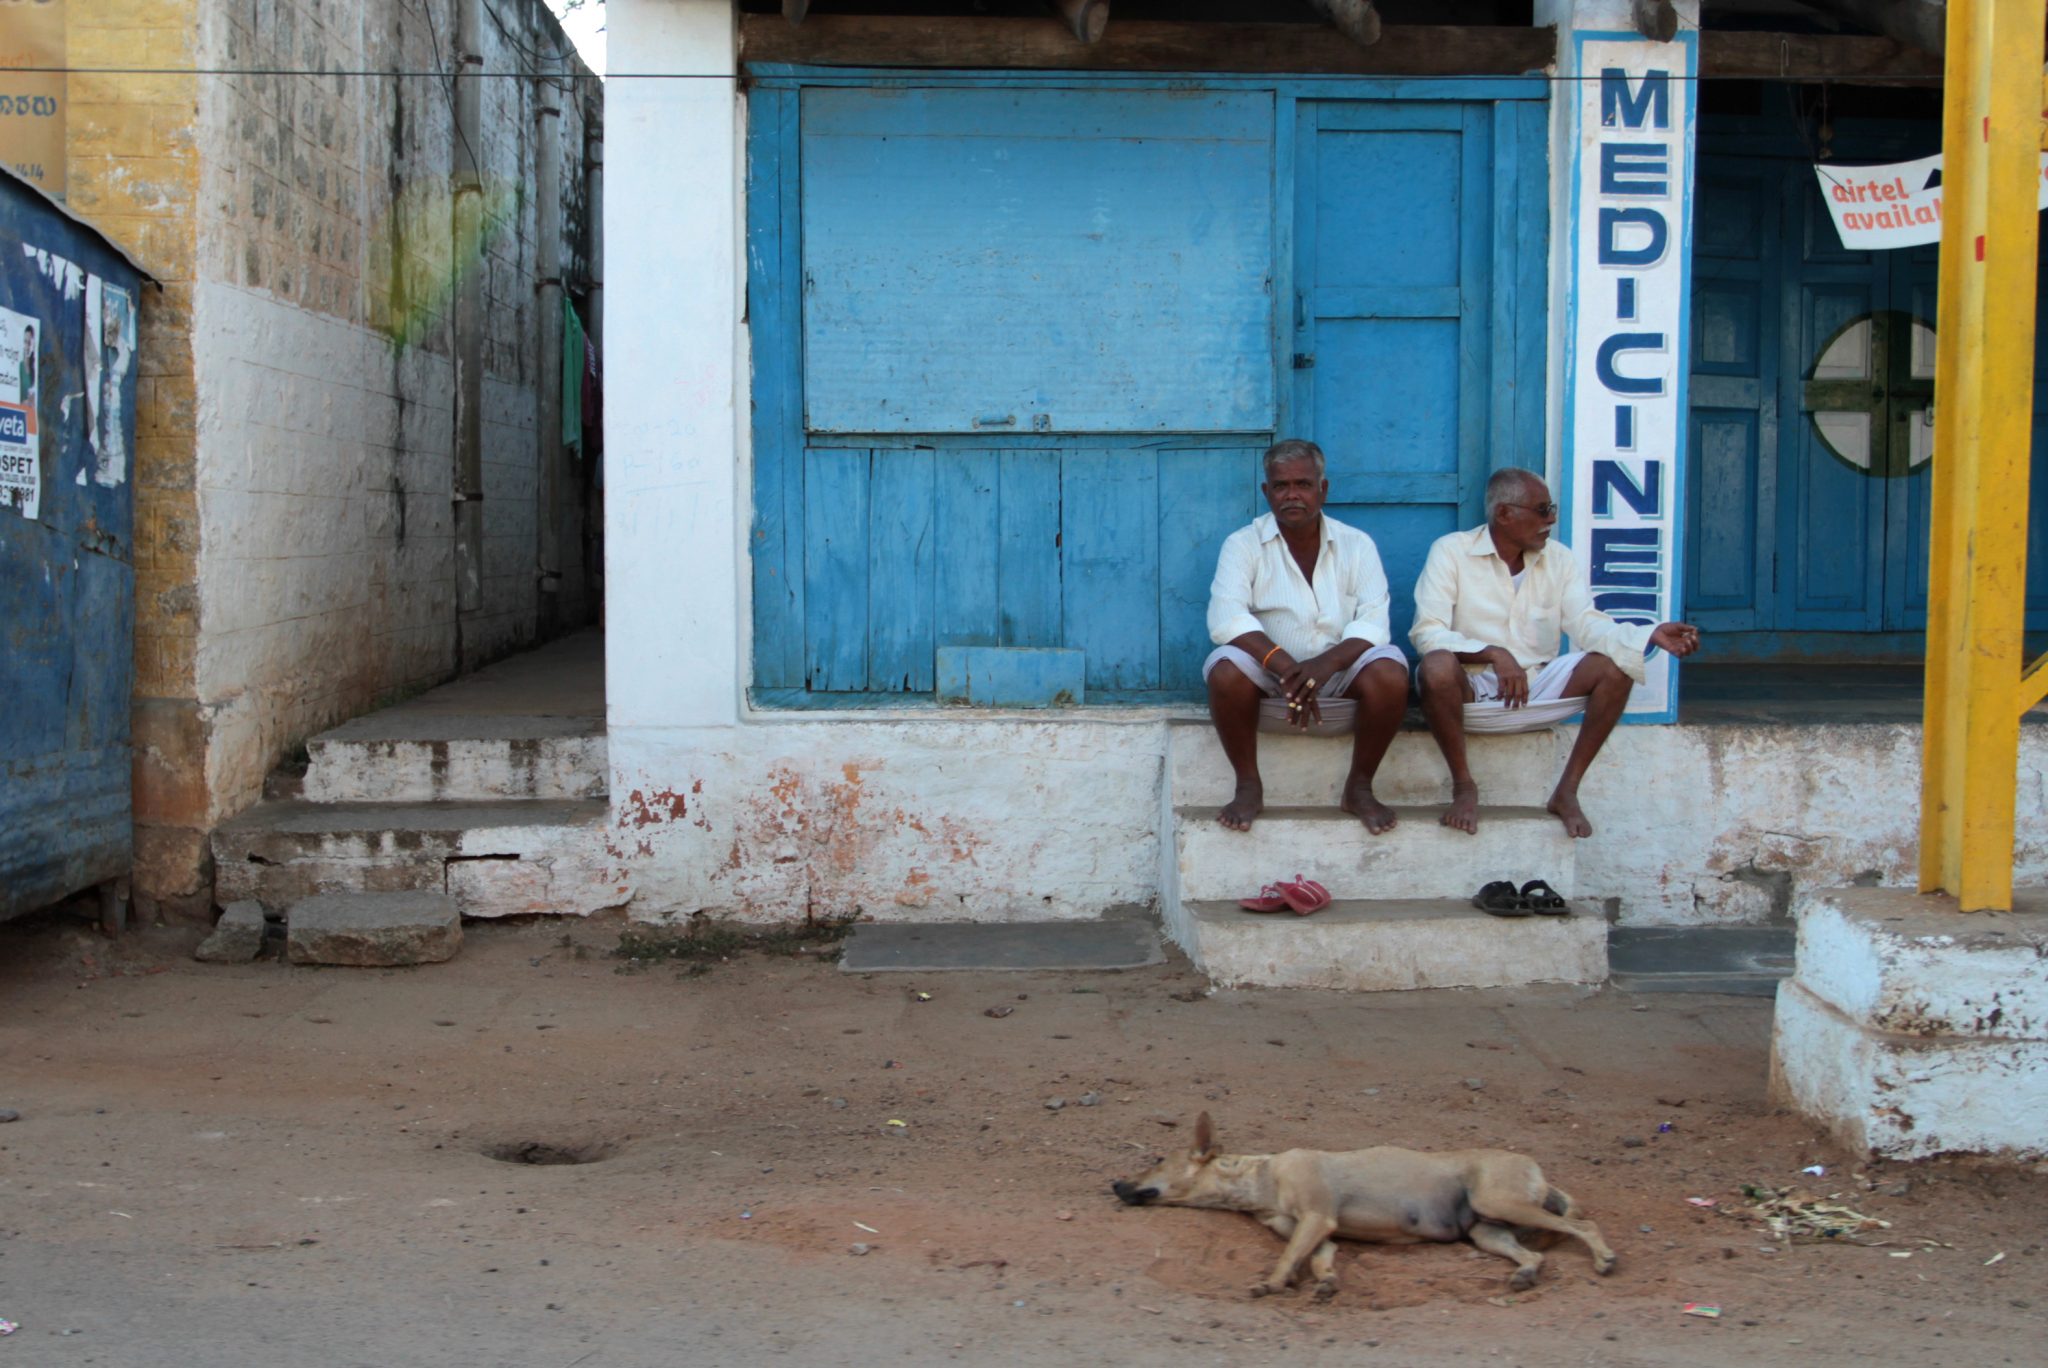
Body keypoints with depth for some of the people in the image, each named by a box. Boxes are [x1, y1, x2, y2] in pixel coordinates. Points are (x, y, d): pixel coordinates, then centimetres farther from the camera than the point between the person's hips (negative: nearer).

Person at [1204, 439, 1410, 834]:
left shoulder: (1356, 545, 2)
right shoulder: (1243, 545, -2)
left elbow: (1373, 620, -11)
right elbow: (1226, 617, -18)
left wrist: (1327, 664, -31)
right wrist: (1284, 666, -33)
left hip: (1341, 680, 1)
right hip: (1267, 682, -1)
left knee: (1390, 671, -29)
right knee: (1226, 668, -32)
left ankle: (1359, 787, -9)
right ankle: (1248, 786, -13)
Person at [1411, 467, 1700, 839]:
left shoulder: (1559, 558, 8)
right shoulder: (1451, 551, -6)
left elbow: (1588, 625, -4)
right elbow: (1427, 632, -17)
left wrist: (1651, 635, -22)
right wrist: (1492, 654, -31)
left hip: (1537, 689, 5)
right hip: (1470, 691, -4)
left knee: (1617, 664, -17)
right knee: (1438, 667, -38)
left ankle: (1567, 790, -10)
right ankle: (1463, 786, -17)